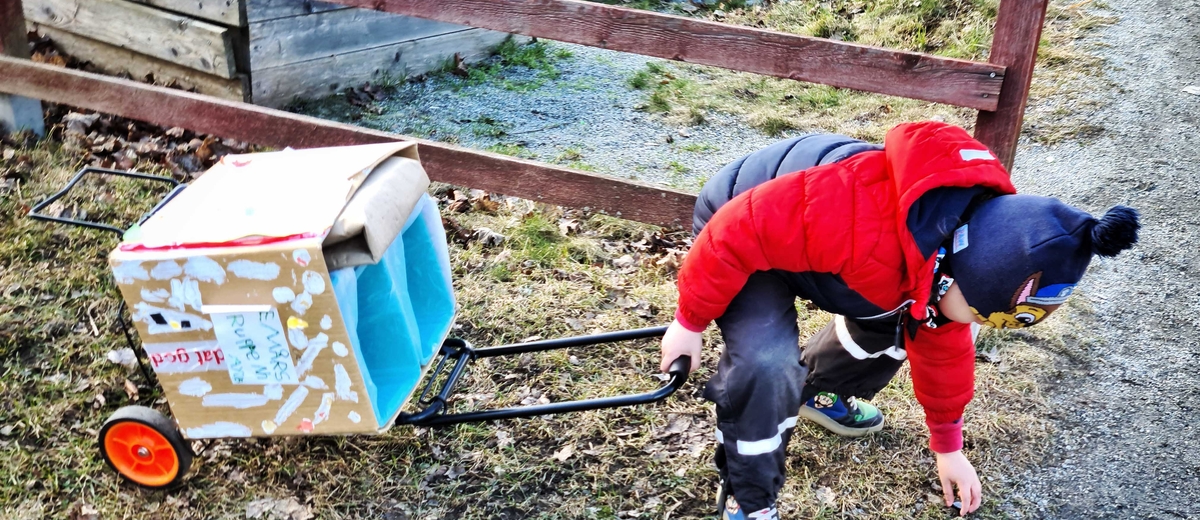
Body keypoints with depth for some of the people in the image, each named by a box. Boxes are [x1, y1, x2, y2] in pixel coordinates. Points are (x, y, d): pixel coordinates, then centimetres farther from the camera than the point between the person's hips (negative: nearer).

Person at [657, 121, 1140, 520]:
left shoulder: (962, 241, -12)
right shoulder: (853, 213, -44)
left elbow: (944, 349, 4)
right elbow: (740, 231, -33)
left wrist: (949, 448, 13)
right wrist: (691, 321, -18)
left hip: (809, 235, 7)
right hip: (742, 232, -7)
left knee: (895, 325, 7)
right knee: (768, 364, -27)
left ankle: (816, 392, 34)